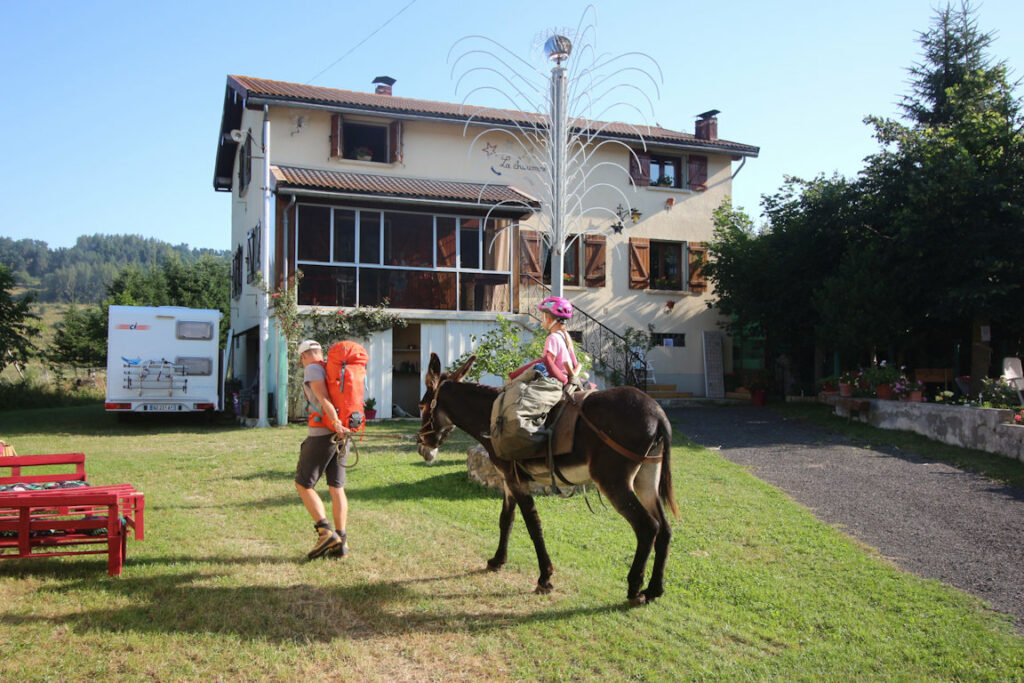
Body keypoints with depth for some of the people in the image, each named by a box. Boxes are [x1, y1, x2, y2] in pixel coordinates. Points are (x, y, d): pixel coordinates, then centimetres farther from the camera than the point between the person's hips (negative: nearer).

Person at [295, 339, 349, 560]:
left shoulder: (312, 369, -4)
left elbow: (323, 396, -20)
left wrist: (336, 422, -30)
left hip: (321, 435, -7)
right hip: (342, 436, 7)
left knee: (303, 485, 4)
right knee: (336, 488, 8)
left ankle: (325, 531, -8)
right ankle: (340, 542, 6)